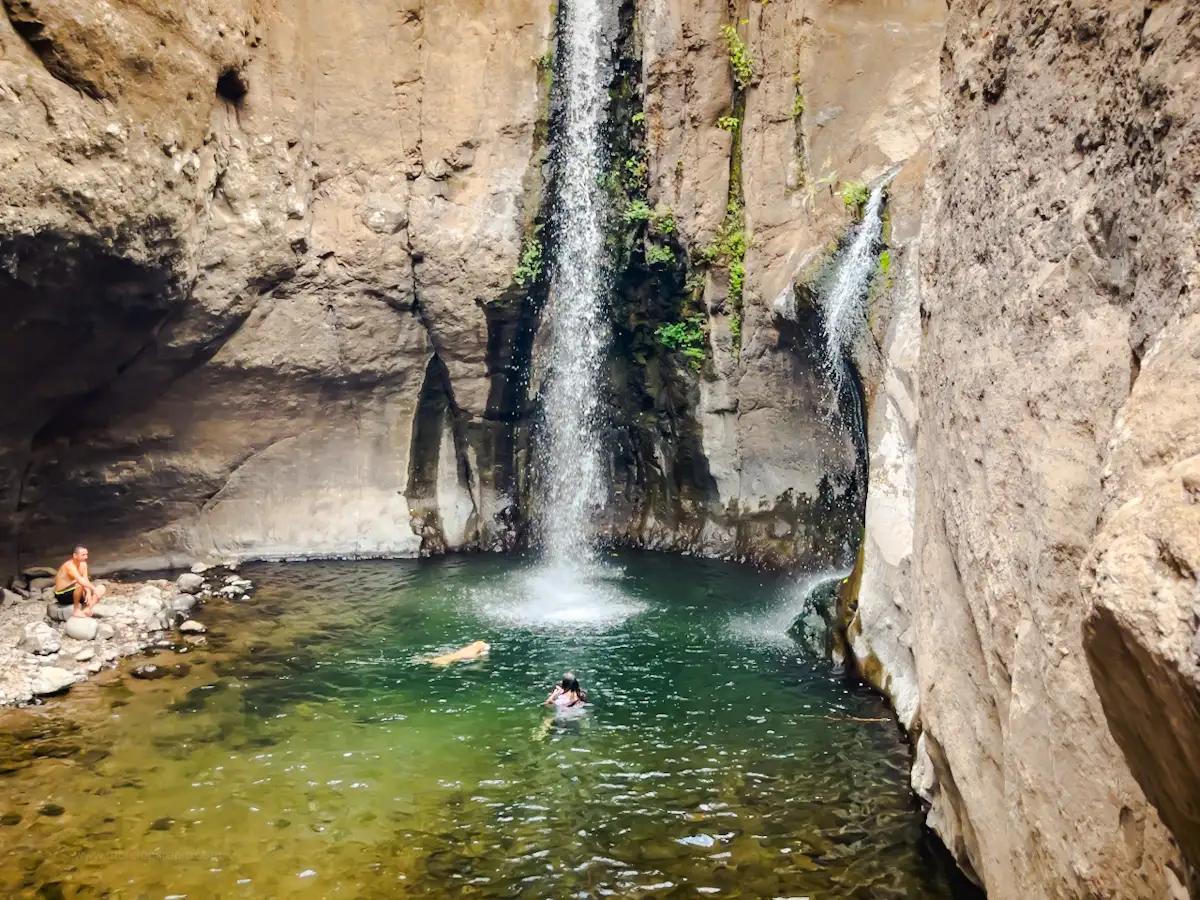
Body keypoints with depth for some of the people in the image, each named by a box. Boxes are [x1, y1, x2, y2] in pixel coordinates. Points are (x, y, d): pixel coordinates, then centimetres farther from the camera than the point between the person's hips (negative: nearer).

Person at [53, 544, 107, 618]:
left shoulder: (83, 564, 1)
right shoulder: (69, 565, -25)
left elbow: (86, 581, -4)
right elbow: (81, 580, -39)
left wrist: (88, 592, -21)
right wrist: (94, 589, -37)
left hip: (73, 593, 8)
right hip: (62, 595, -8)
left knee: (101, 588, -2)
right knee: (80, 584, -37)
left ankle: (86, 610, -19)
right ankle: (76, 611, -22)